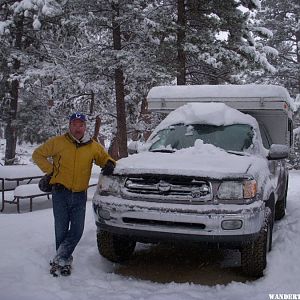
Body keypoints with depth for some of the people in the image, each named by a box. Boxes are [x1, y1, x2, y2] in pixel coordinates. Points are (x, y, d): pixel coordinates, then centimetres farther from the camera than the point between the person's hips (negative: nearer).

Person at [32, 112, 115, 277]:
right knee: (61, 231, 4)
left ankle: (59, 260, 9)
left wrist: (109, 164, -5)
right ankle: (64, 260, 19)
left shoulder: (93, 146, 4)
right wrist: (50, 170, -2)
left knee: (77, 230, -3)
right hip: (60, 193, -2)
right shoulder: (57, 142, -1)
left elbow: (104, 157, 18)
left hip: (80, 195, 2)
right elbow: (38, 154, 7)